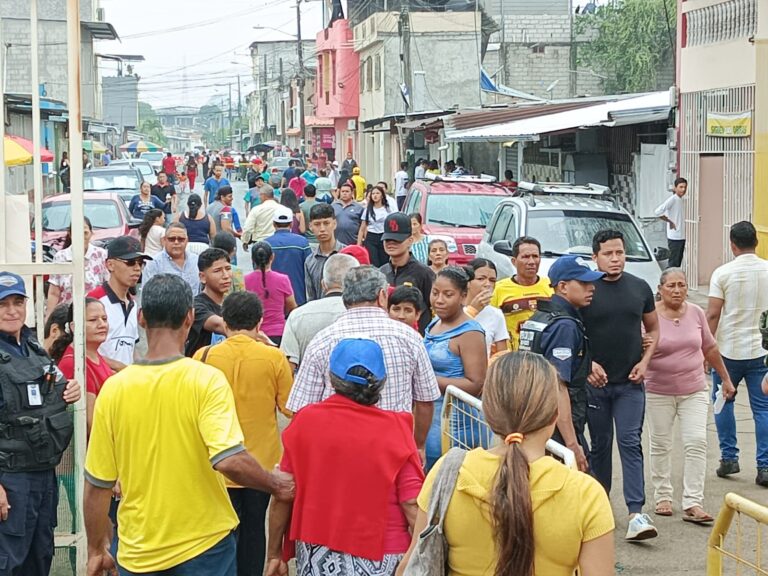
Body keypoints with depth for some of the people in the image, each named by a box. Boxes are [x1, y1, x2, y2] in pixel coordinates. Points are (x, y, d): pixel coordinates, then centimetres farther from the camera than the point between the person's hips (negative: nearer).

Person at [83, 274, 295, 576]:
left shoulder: (114, 388, -6)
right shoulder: (207, 380, -14)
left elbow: (97, 485, -1)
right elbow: (229, 460, -26)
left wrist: (96, 550, 11)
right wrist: (275, 484, -8)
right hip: (203, 545, -2)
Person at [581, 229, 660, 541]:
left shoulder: (640, 288, 4)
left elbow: (653, 329, 14)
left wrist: (645, 361, -1)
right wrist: (588, 363, -13)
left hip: (630, 383, 1)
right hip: (595, 381, -1)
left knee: (631, 443, -7)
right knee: (600, 445, 10)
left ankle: (636, 513, -12)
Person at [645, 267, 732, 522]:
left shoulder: (696, 313, 2)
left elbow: (710, 348, 14)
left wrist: (726, 378, 20)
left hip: (694, 390, 2)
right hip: (659, 392, -2)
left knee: (697, 442, -8)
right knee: (660, 445, 7)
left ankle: (693, 503, -7)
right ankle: (662, 496, 22)